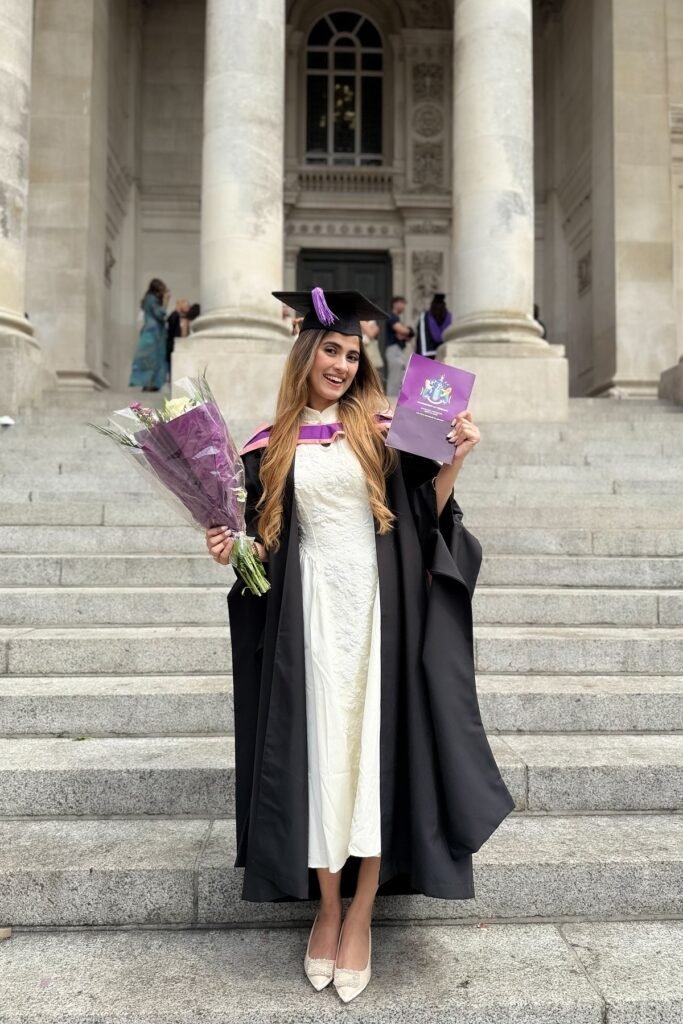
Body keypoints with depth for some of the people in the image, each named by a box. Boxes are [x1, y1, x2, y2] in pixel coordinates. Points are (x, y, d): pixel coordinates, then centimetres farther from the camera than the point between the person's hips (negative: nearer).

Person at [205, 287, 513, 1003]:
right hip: (310, 609, 1)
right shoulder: (274, 445, 8)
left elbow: (426, 511, 4)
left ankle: (360, 918, 15)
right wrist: (230, 547, -9)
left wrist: (455, 460, -10)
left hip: (378, 604, 0)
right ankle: (326, 909, 22)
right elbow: (263, 540, 11)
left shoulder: (381, 427, 6)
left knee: (374, 751, 0)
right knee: (319, 753, 4)